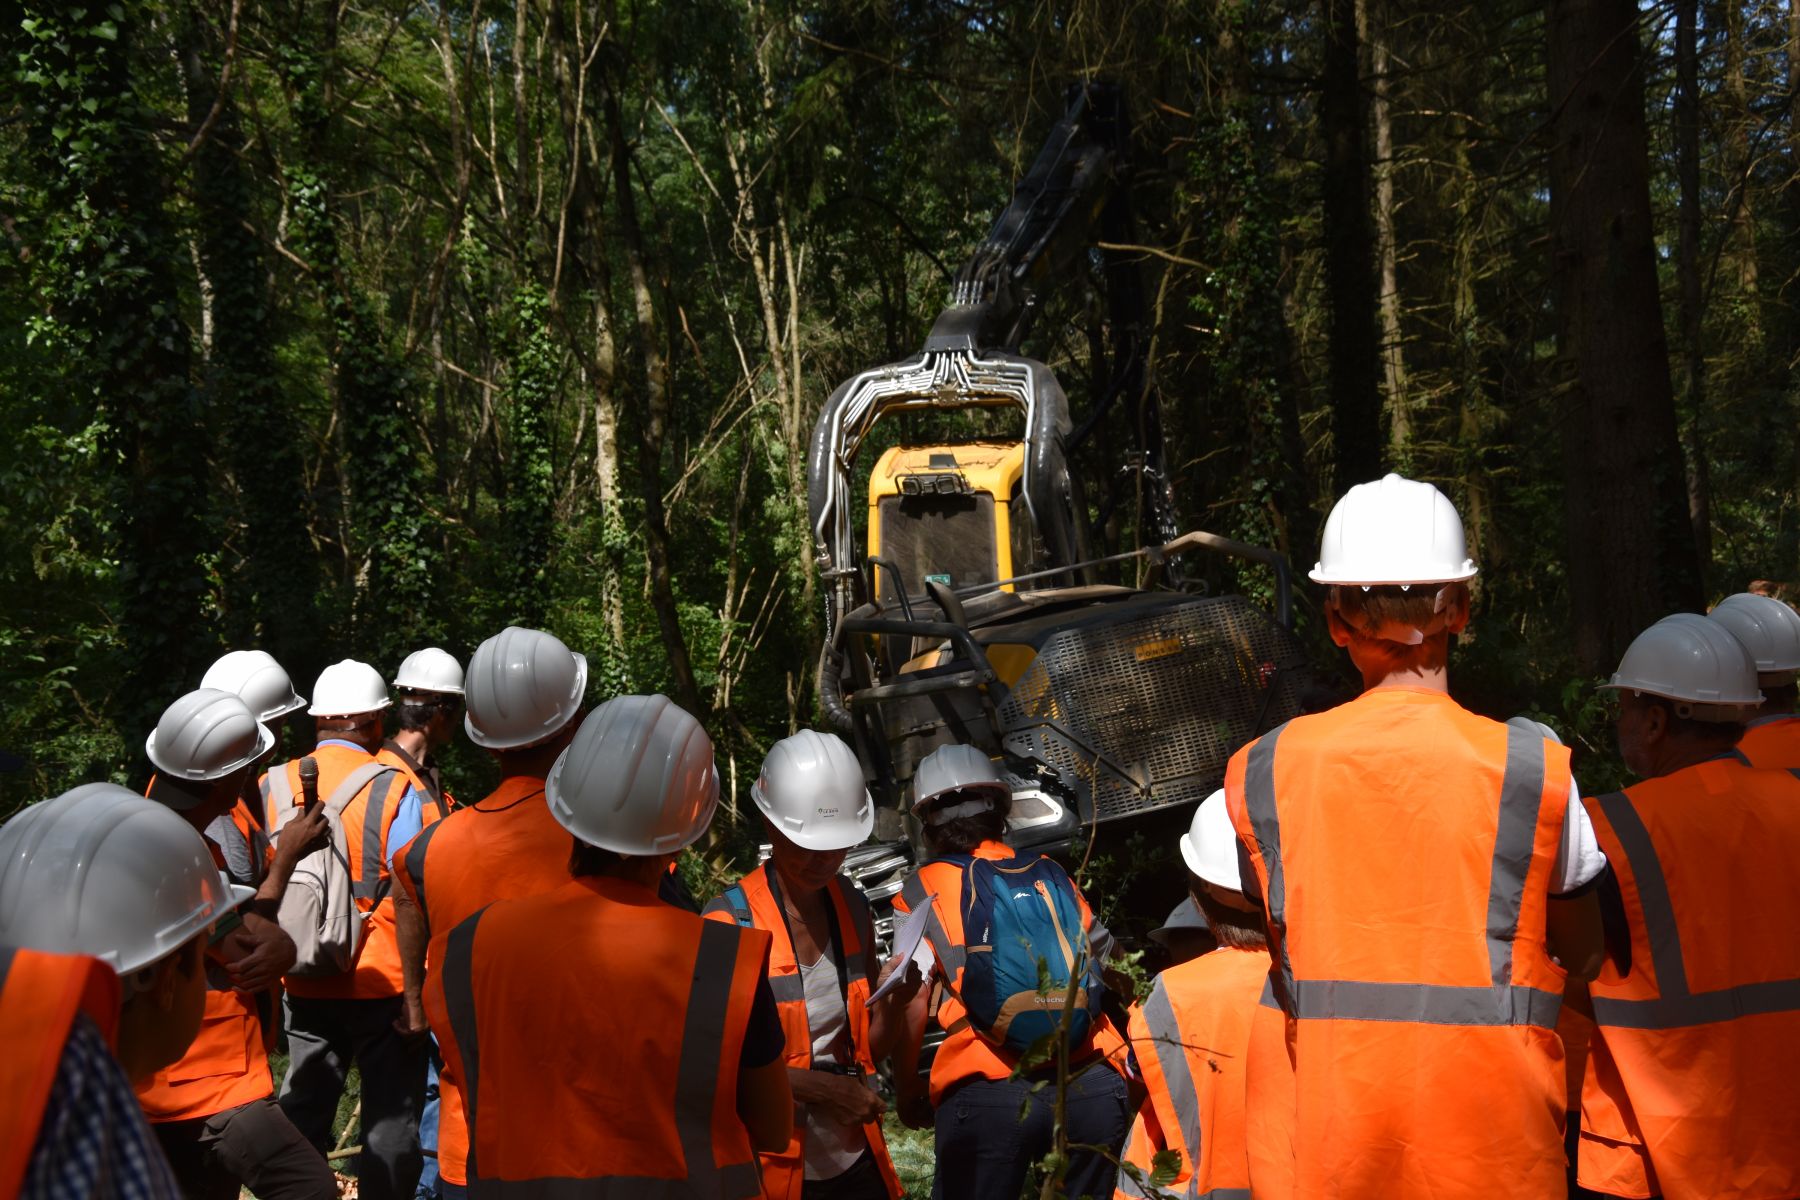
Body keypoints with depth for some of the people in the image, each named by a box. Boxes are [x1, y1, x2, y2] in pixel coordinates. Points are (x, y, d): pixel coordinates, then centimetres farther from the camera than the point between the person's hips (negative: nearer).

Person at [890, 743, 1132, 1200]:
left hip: (987, 1094, -3)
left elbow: (913, 1003, -3)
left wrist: (908, 1094, 7)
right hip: (1091, 1082, 3)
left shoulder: (922, 892, 6)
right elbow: (1102, 962, 16)